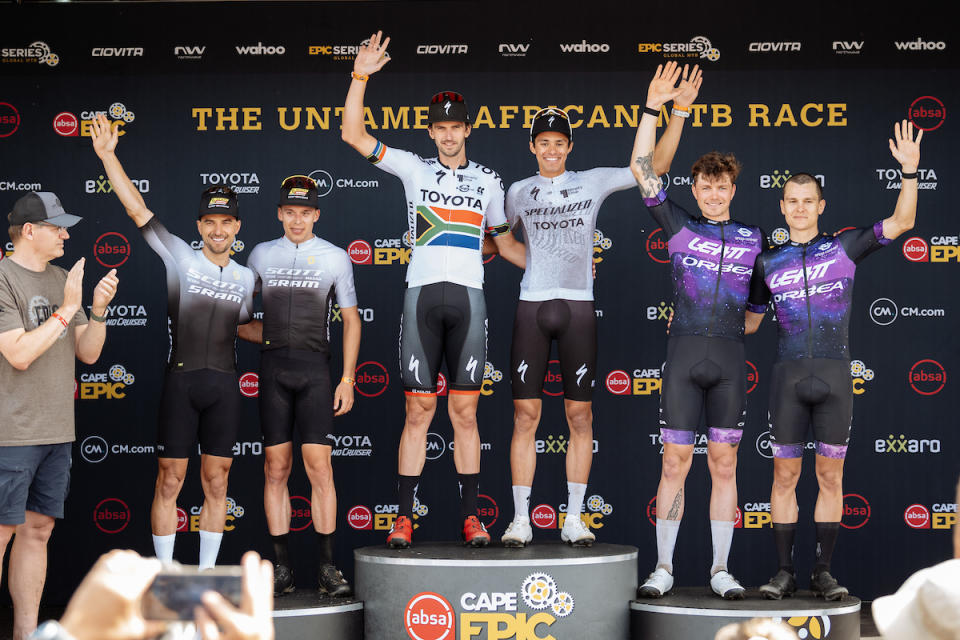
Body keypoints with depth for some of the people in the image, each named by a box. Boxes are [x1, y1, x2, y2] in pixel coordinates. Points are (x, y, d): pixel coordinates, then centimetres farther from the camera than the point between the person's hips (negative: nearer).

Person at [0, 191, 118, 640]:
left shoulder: (62, 280, 14)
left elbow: (88, 353, 13)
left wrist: (98, 311, -3)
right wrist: (66, 309, -14)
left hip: (56, 432, 7)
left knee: (37, 530, 10)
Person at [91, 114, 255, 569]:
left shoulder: (245, 277, 13)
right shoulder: (180, 258, 2)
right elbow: (137, 208, -3)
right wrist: (108, 156, -7)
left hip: (225, 385, 3)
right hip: (180, 380, -3)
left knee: (216, 483, 7)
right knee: (169, 481, 0)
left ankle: (207, 573, 16)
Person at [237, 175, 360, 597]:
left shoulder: (335, 258, 7)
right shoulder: (261, 254, 12)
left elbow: (350, 320, 7)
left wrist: (347, 379, 0)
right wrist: (258, 334, 4)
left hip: (314, 368, -2)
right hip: (273, 367, 2)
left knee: (319, 468, -8)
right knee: (276, 468, 0)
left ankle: (328, 567, -4)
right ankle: (282, 568, 4)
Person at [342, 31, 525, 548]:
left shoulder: (487, 180, 14)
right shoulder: (413, 169, 10)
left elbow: (505, 243, 21)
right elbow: (353, 135, 3)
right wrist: (360, 77, -6)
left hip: (469, 297, 1)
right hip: (422, 293, -1)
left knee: (465, 412, 2)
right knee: (418, 411, -1)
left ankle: (470, 516, 6)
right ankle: (404, 517, 2)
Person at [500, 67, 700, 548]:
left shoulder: (593, 183, 7)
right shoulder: (519, 193, 10)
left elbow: (656, 165, 3)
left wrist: (679, 109, -3)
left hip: (578, 307, 0)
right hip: (532, 306, 0)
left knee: (580, 416, 0)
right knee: (525, 414, -2)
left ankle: (573, 519, 7)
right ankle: (520, 519, 3)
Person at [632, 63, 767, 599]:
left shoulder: (754, 237, 11)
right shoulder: (679, 227, 6)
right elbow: (642, 169, 0)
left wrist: (745, 325, 10)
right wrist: (653, 107, -5)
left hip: (731, 361, 2)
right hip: (684, 355, -1)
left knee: (724, 463, 4)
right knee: (675, 462, -1)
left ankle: (721, 570, 12)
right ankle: (664, 568, 7)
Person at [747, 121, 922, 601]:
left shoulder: (844, 247, 5)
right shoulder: (769, 263, 9)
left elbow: (901, 223, -1)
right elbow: (749, 321, 17)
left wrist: (909, 171, -12)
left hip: (834, 376, -1)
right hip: (788, 377, 1)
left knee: (830, 476, 3)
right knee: (785, 475, 1)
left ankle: (823, 571, 10)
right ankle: (785, 571, 8)